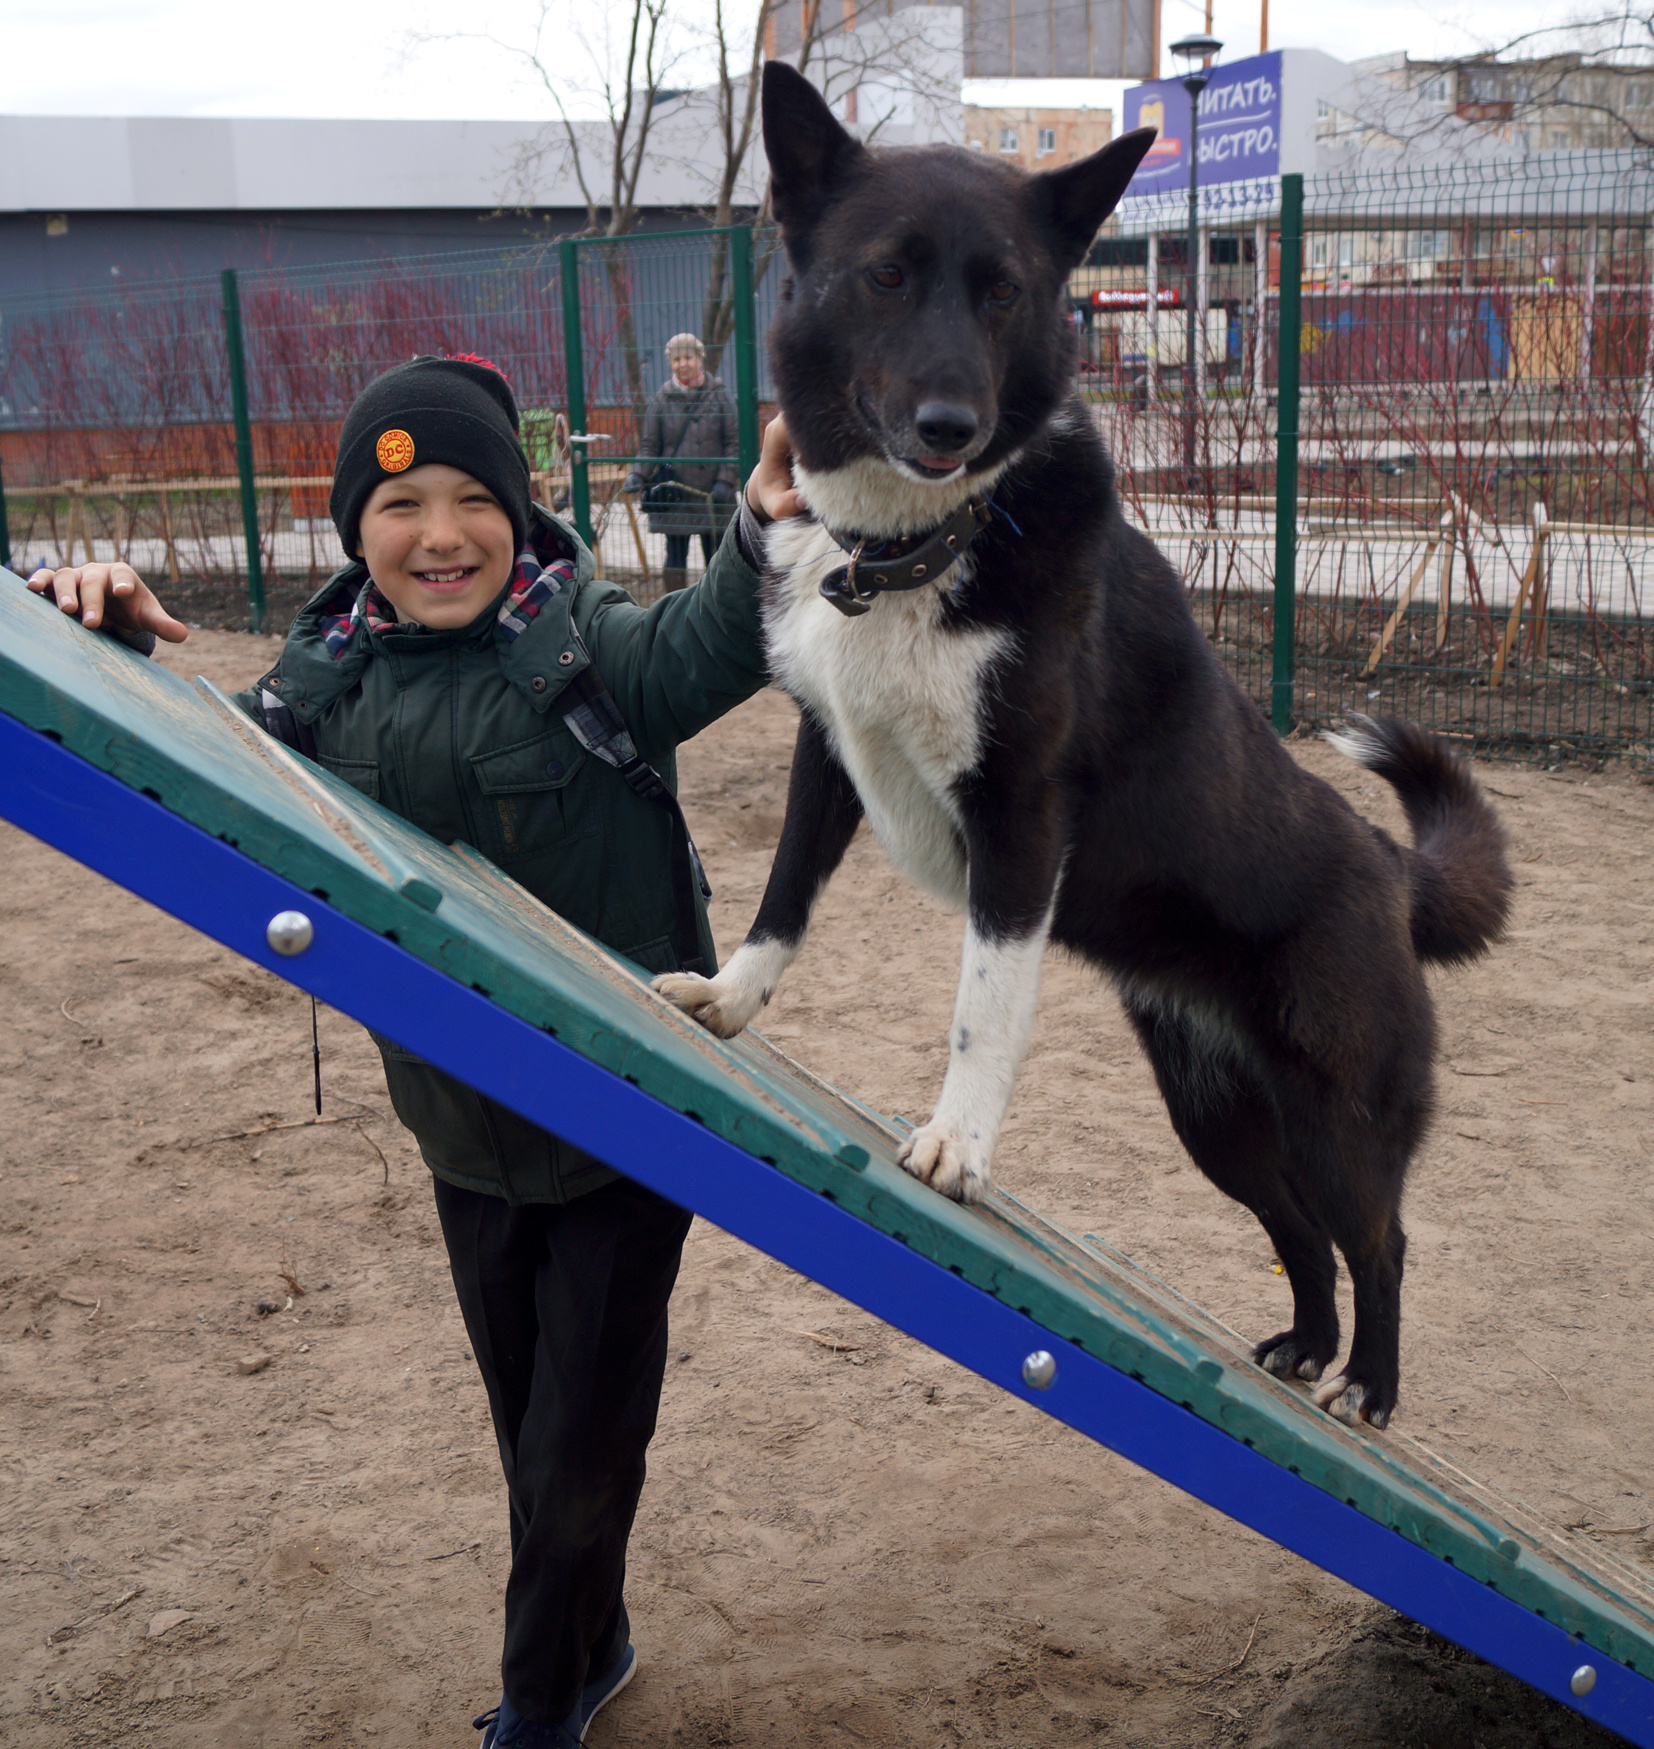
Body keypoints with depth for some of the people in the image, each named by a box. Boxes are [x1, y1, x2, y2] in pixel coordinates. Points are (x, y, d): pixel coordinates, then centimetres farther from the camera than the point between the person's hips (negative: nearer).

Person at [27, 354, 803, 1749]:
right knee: (530, 1423, 24)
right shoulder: (331, 675, 0)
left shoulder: (581, 641, -16)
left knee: (583, 1441, 9)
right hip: (464, 1130, 5)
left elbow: (704, 652, -33)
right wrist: (113, 659, -11)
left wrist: (770, 534, -54)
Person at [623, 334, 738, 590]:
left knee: (715, 558, 6)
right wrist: (638, 474, -11)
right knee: (676, 556, 4)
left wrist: (725, 480, -8)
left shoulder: (718, 394, 2)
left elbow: (733, 442, 2)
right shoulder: (663, 398, 3)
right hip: (673, 495, 1)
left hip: (711, 493, 0)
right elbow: (649, 444, 5)